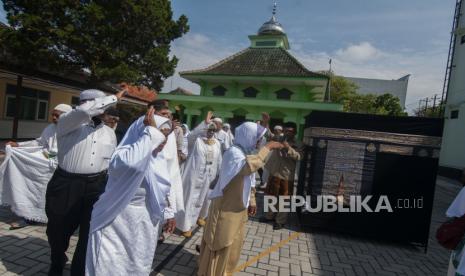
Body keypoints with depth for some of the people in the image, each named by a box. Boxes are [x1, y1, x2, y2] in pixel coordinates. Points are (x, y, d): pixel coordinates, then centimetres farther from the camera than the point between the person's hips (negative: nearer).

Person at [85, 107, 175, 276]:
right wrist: (151, 132, -36)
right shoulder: (125, 153, -20)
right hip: (117, 223, -6)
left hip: (144, 225, 7)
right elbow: (132, 163, -45)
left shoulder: (159, 159, 2)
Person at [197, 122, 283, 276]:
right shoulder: (233, 152, -21)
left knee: (234, 242, 21)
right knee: (220, 243, 6)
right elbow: (248, 166, -41)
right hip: (225, 206, -9)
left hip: (238, 206, 9)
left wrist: (251, 201, 14)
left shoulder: (247, 153, 7)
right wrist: (267, 148, -32)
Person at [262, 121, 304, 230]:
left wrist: (289, 148, -33)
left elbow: (298, 156, -21)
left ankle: (280, 220, 22)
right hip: (274, 173, 4)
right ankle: (270, 215, 36)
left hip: (286, 175, -4)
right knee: (271, 196, 17)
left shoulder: (298, 145, -6)